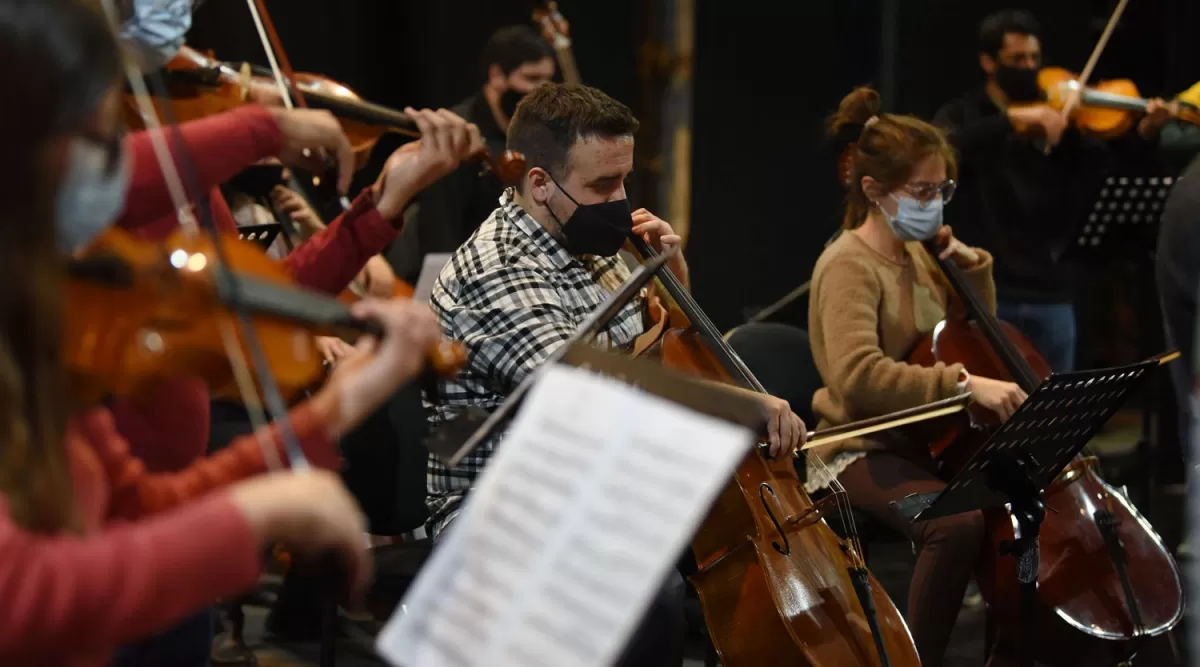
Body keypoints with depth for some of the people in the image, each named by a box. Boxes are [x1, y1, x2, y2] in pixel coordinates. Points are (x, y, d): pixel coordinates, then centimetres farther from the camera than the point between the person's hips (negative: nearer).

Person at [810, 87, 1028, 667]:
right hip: (862, 452, -8)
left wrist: (975, 268, 7)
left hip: (923, 445, 8)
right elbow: (857, 374, -30)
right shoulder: (850, 264, -14)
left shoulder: (916, 257, 11)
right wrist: (963, 383, -36)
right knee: (959, 523, -33)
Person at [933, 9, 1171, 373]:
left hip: (1050, 293, 3)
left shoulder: (1060, 120, 10)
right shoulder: (963, 116, 3)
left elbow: (1108, 171, -1)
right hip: (985, 292, -3)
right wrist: (1012, 117, -28)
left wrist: (1142, 134, -19)